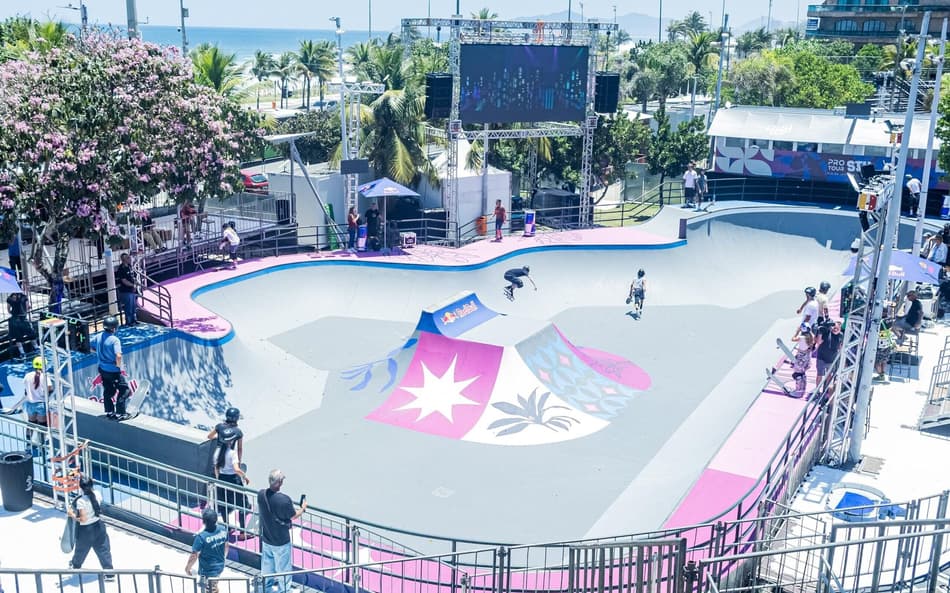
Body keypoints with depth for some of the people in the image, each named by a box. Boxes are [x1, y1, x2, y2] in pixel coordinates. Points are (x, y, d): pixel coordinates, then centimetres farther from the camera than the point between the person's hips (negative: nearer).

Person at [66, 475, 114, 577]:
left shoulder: (80, 501, -27)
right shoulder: (97, 495, -11)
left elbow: (83, 519, -25)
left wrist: (71, 514, -13)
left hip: (85, 530, -4)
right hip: (98, 525, 4)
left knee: (81, 550, 24)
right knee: (103, 550, 10)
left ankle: (75, 565, 52)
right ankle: (110, 574, 11)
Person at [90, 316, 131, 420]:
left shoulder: (98, 337, -3)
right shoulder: (114, 340, -24)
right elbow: (118, 356, -34)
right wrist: (119, 366, -15)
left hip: (102, 369, 7)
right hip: (113, 371, -7)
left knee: (108, 390, 21)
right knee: (124, 390, 6)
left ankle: (109, 412, 31)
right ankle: (120, 413, 7)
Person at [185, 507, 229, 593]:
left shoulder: (201, 537, -32)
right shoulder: (223, 529, -16)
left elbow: (194, 556, -23)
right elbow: (226, 546, 1)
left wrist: (187, 568, -4)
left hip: (207, 571, -5)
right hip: (220, 567, 5)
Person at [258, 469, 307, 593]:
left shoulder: (261, 495, -13)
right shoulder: (284, 500, -29)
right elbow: (293, 517, -13)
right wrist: (303, 508, 7)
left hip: (266, 540, 5)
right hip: (281, 541, -5)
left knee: (267, 567, 23)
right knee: (283, 569, 14)